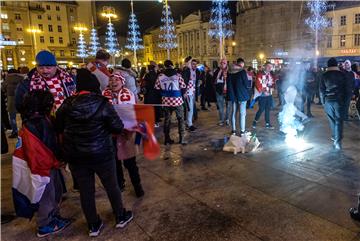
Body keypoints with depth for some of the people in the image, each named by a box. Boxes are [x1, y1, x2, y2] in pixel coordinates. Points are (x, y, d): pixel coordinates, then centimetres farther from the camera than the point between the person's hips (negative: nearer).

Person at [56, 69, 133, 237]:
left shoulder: (67, 104, -6)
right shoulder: (102, 103, -17)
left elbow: (59, 128, 7)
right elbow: (118, 128, -14)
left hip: (75, 156, 3)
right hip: (101, 154, -3)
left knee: (85, 190, 16)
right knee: (111, 186, 17)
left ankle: (93, 225, 32)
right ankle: (120, 217, 35)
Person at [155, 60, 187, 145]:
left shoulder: (160, 76, 0)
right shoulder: (177, 75, -7)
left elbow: (157, 88, 1)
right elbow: (183, 87, -7)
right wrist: (181, 95, 12)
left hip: (166, 101, 3)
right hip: (177, 100, -2)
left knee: (167, 119, 14)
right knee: (180, 119, 10)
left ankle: (167, 139, 18)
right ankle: (182, 138, 8)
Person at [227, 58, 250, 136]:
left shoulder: (230, 72, 5)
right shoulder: (242, 71, -11)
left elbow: (229, 84, 9)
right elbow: (246, 83, -9)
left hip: (233, 95, 5)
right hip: (242, 94, -5)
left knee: (233, 112, 11)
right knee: (242, 113, 1)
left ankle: (233, 130, 15)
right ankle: (242, 130, 3)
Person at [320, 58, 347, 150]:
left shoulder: (324, 75, -1)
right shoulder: (342, 74, 0)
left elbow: (321, 90, 1)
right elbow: (345, 88, 7)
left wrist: (323, 101, 10)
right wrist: (344, 99, 16)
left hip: (328, 101, 1)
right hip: (339, 100, -1)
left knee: (332, 119, 15)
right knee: (339, 120, -3)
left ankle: (334, 136, 24)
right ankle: (338, 141, -11)